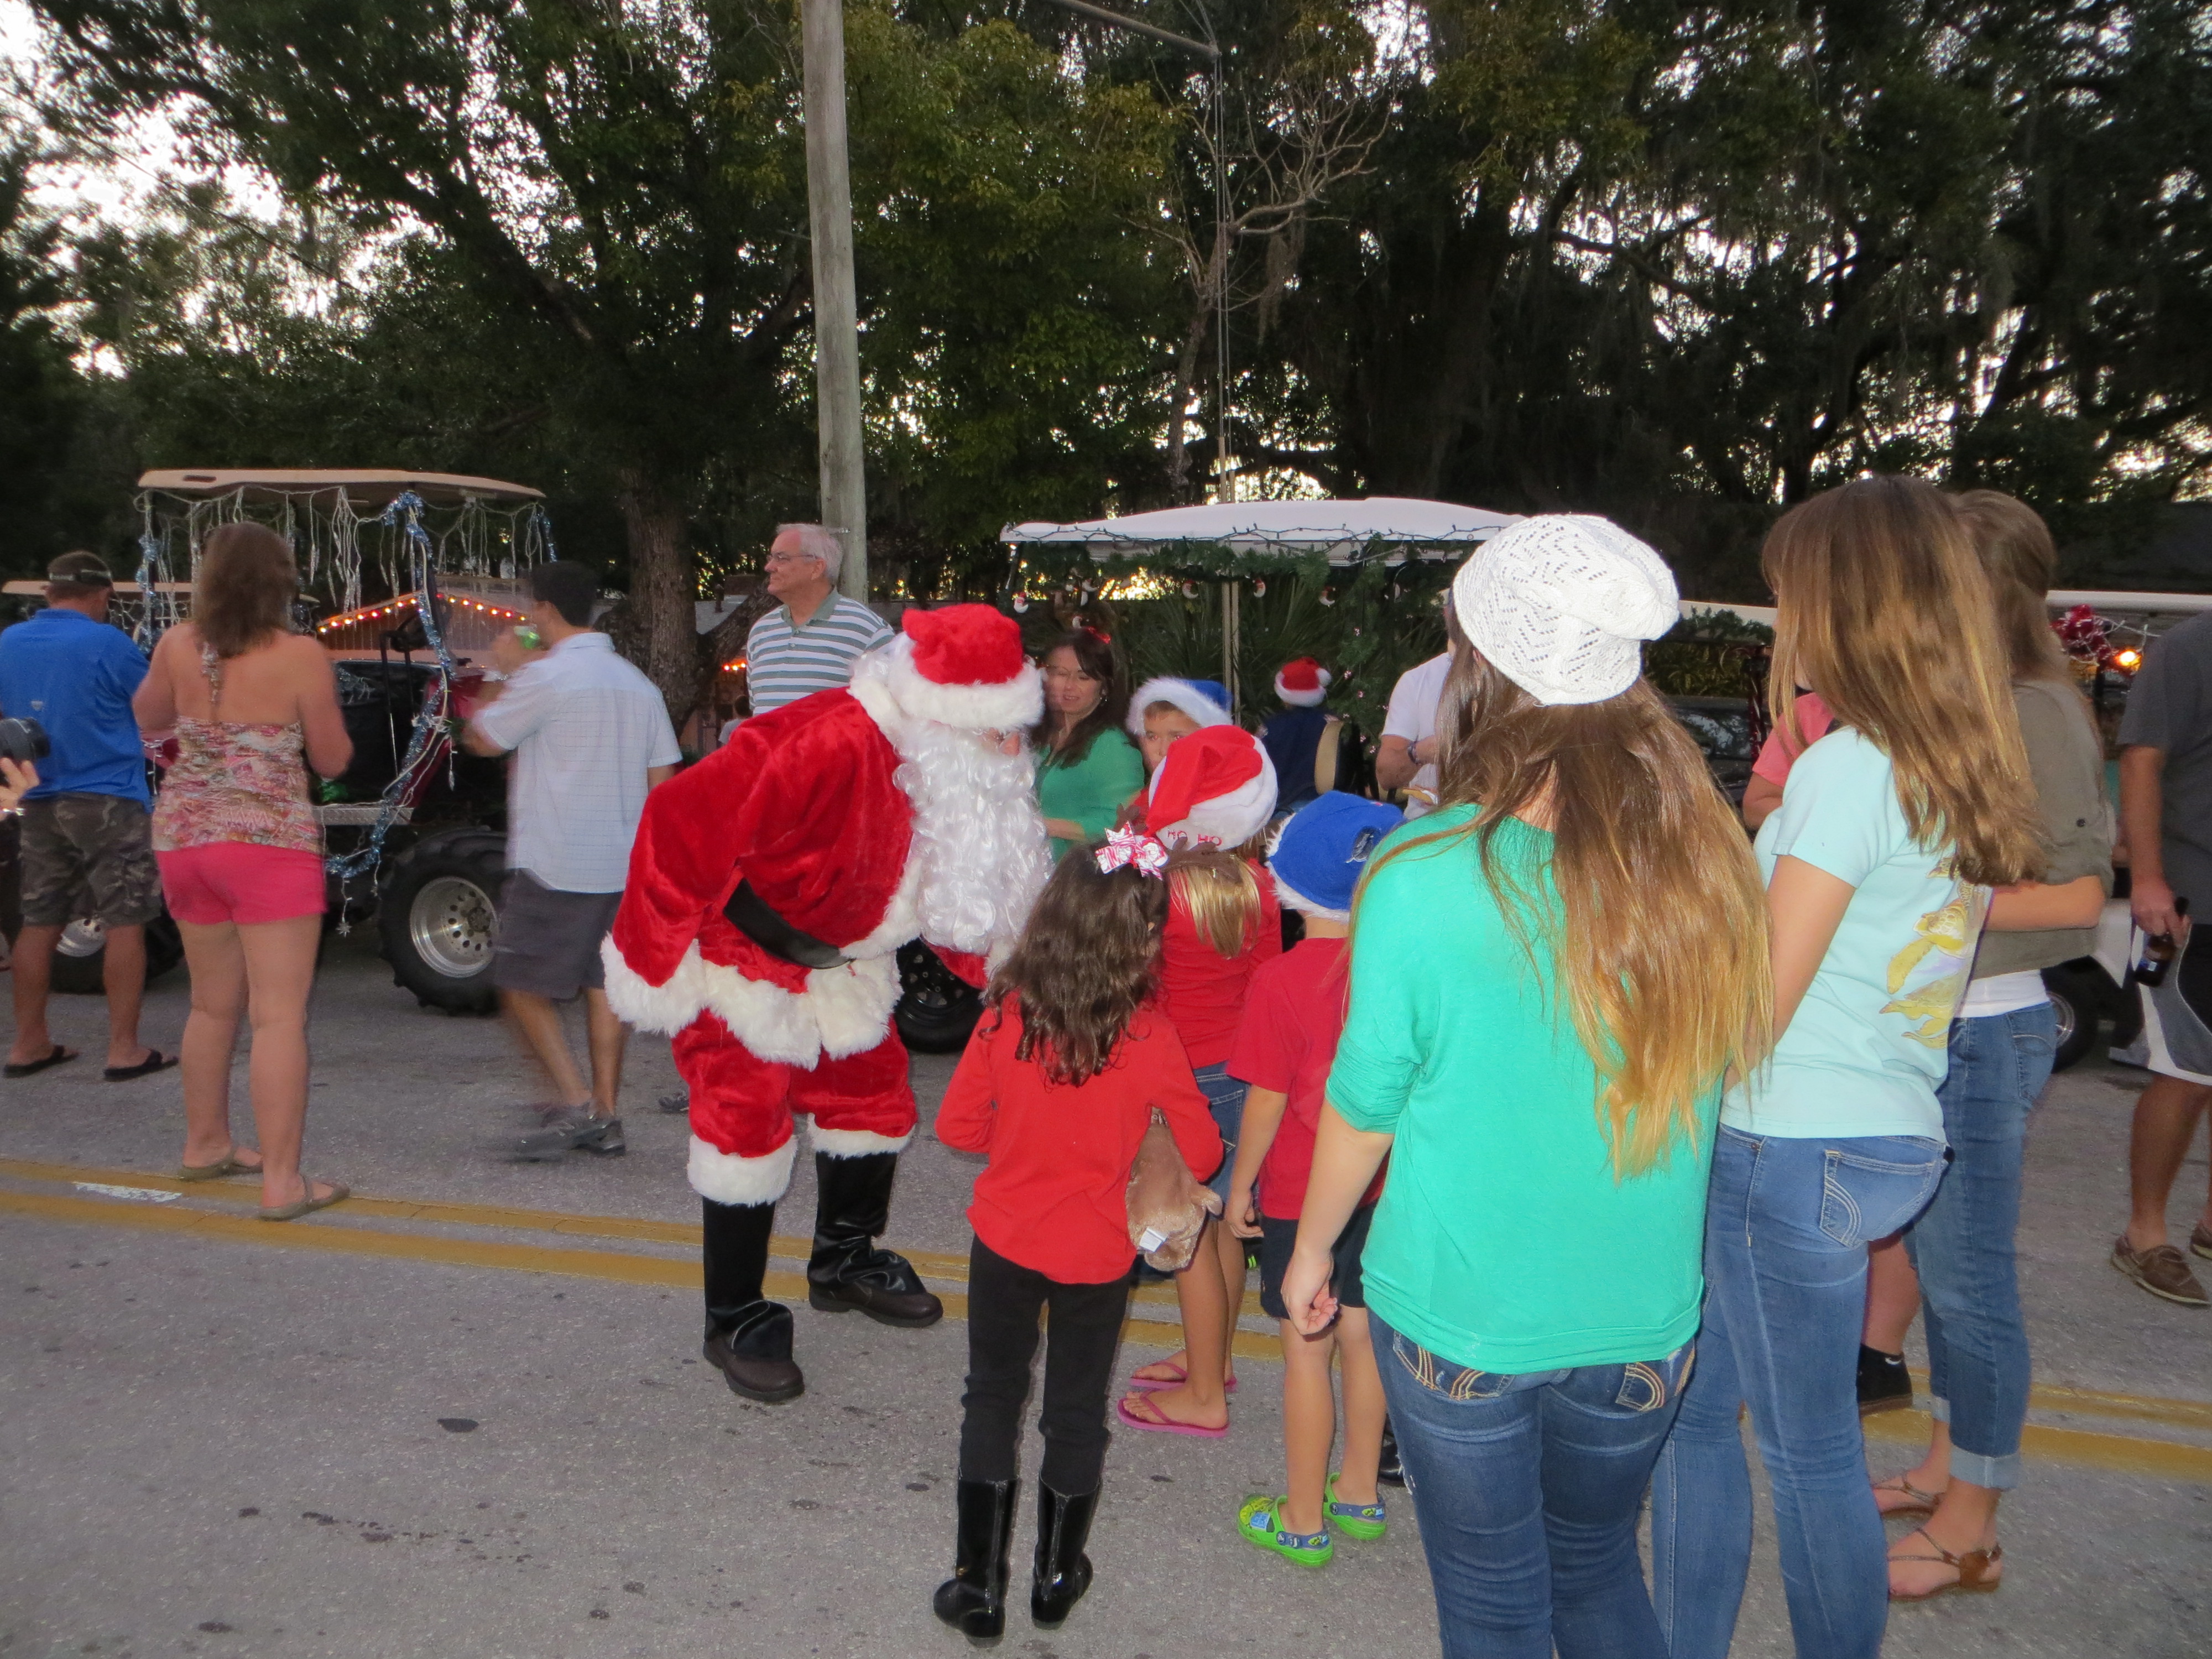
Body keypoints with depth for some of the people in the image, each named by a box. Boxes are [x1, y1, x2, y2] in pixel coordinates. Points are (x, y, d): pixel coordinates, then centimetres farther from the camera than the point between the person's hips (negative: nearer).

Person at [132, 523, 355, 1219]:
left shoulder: (179, 645, 2)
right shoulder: (301, 657, -12)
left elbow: (148, 718, 20)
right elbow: (332, 760, -5)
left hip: (182, 836, 6)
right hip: (269, 842, -6)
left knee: (213, 1004, 22)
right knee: (280, 1016, -4)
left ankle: (205, 1146, 36)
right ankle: (282, 1182, -5)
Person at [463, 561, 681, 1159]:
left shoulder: (544, 677, -11)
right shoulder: (639, 684, 10)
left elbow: (480, 739, 0)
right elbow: (662, 778, 10)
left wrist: (506, 673, 12)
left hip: (553, 864, -7)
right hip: (623, 864, 7)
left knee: (522, 987, 2)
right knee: (604, 984, 12)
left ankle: (574, 1102, -8)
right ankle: (606, 1116, 12)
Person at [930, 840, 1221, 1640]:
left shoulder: (1006, 1017, -16)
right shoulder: (1150, 1038, -18)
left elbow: (956, 1125, -5)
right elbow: (1202, 1153, -6)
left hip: (1005, 1242, 1)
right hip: (1097, 1254, 0)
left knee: (992, 1400, 19)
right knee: (1076, 1412, 19)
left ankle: (979, 1580, 25)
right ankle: (1056, 1579, 34)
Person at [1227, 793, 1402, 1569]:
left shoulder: (1280, 981, -20)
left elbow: (1266, 1102, -16)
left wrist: (1240, 1183, -2)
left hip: (1298, 1194, -5)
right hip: (1381, 1186, 5)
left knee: (1307, 1350, 6)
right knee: (1362, 1336, 18)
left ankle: (1303, 1520, 20)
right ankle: (1359, 1492, 34)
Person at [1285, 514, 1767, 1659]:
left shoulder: (1421, 880, -22)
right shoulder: (1702, 860, -11)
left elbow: (1364, 1109, -11)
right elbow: (1720, 1065, 2)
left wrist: (1310, 1252, 6)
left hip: (1461, 1312, -3)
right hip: (1641, 1315, 3)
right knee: (1597, 1567, 27)